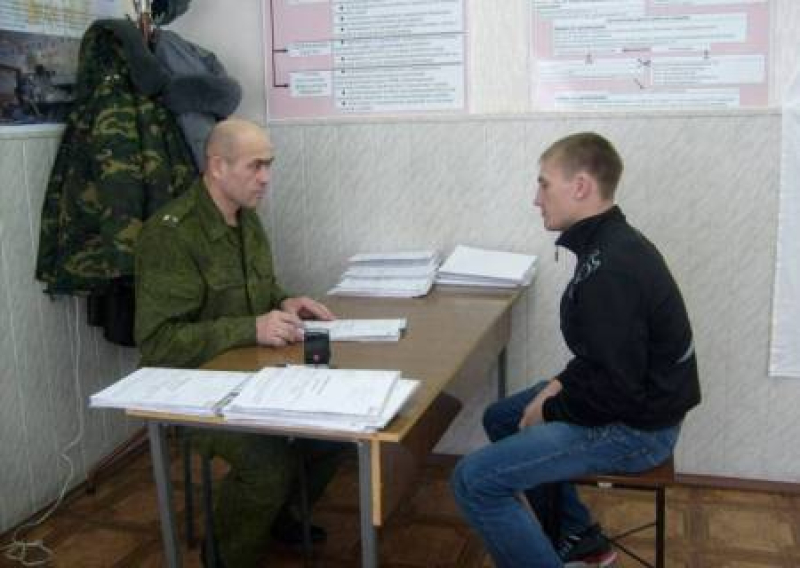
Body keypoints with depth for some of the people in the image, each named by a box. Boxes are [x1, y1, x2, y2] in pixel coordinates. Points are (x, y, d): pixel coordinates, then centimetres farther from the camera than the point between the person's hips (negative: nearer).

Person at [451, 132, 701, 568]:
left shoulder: (610, 270, -28)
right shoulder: (612, 244, 4)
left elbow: (616, 389, -27)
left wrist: (549, 410, -11)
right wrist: (561, 383, 4)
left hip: (635, 427, -10)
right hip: (631, 399, 10)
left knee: (474, 480, -15)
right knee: (501, 418, 24)